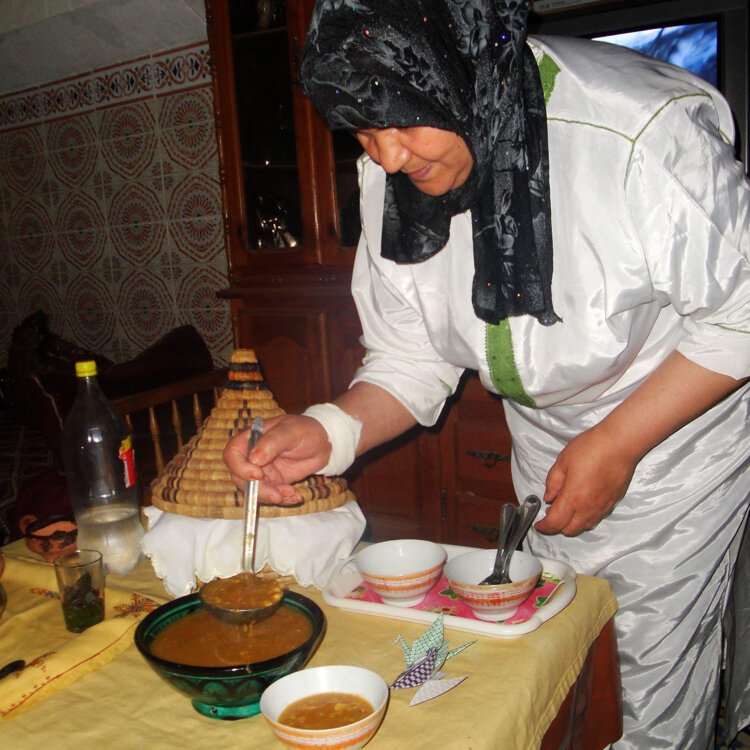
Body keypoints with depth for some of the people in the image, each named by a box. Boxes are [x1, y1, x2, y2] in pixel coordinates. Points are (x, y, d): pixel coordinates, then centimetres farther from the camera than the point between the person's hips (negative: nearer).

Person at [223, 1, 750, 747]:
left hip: (680, 428, -4)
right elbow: (412, 358, -6)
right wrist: (331, 431, -25)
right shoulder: (393, 178, -14)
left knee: (660, 661, 5)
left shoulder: (644, 130, -31)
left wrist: (617, 444, -23)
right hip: (549, 444, 5)